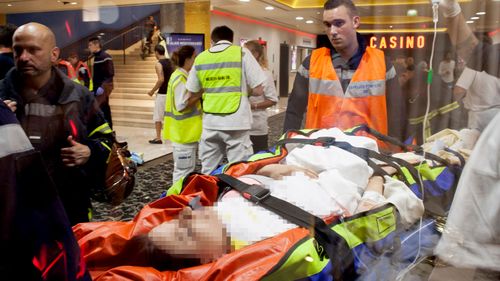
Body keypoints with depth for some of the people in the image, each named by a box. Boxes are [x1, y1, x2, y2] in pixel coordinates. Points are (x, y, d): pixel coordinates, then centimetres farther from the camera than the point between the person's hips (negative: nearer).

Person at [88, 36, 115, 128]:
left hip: (104, 87, -9)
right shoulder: (96, 57, 15)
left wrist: (102, 87, -23)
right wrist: (94, 88, 16)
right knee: (104, 109, 12)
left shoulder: (105, 57, -12)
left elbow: (110, 74, -18)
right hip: (98, 88, 9)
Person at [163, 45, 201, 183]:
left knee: (185, 169, 18)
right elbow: (182, 106, -24)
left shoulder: (182, 76, 13)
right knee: (184, 170, -2)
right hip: (184, 132, -10)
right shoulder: (181, 79, -18)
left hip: (186, 131, 10)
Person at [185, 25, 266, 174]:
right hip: (236, 122, -3)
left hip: (210, 123, 4)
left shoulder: (200, 58, 7)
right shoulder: (242, 53, -2)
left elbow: (192, 93, 14)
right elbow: (257, 90, -3)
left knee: (208, 172, 12)